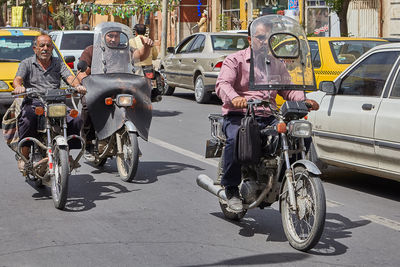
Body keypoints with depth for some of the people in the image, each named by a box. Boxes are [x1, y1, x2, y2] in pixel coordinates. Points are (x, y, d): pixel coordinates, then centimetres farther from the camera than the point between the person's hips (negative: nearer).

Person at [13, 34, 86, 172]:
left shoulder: (58, 63, 20)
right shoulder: (27, 64, 13)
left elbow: (69, 77, 4)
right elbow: (17, 79, -3)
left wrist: (77, 85, -20)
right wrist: (18, 87, -29)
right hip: (33, 103, -2)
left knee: (76, 120, -22)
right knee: (28, 119, -36)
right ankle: (24, 156, -22)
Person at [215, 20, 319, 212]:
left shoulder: (277, 64, 23)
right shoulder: (235, 60, 5)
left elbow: (288, 89, 18)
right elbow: (222, 84, -11)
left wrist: (305, 100, -4)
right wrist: (234, 98, -34)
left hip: (268, 117, 5)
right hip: (238, 116, -5)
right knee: (236, 139, -37)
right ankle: (231, 189, -21)